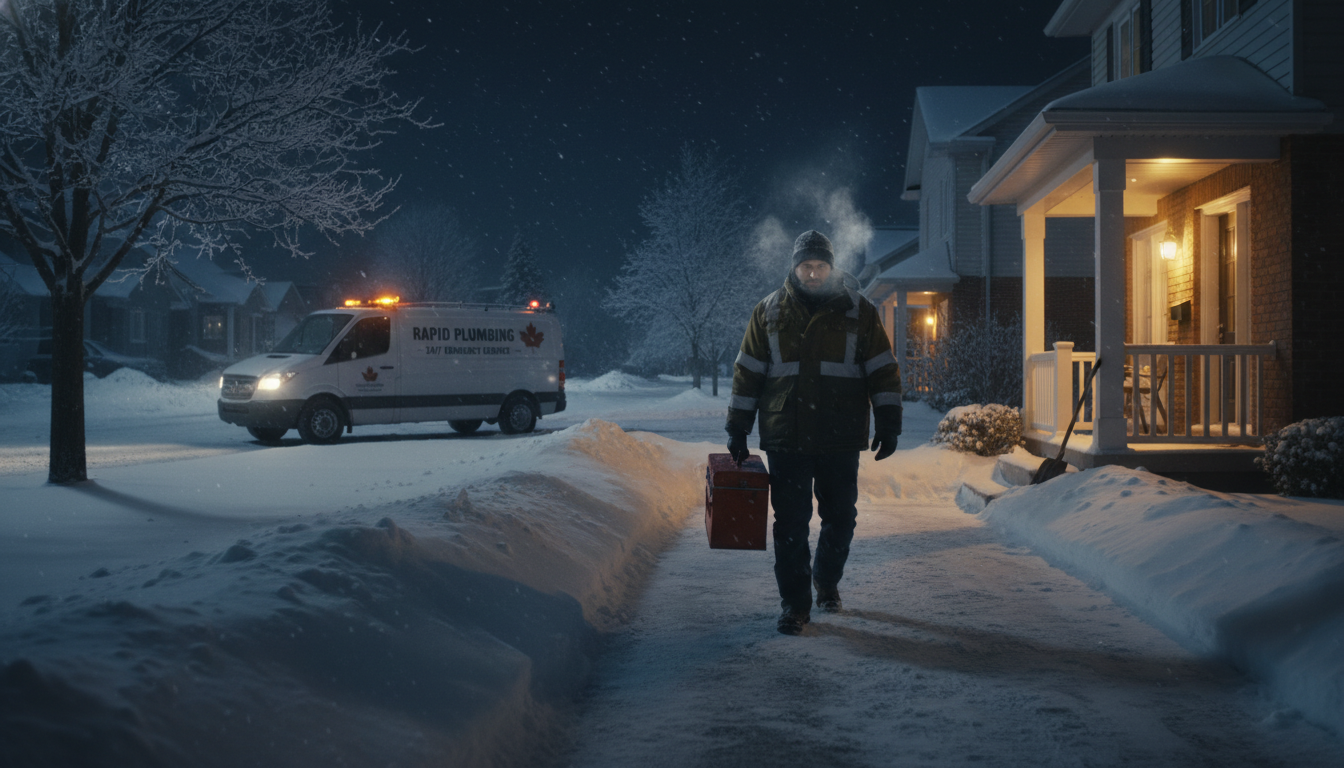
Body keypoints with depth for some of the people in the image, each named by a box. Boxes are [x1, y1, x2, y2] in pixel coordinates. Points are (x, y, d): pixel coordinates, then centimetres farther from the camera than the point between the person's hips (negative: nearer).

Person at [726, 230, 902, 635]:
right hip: (785, 439, 0)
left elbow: (883, 372, 5)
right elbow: (748, 373, 9)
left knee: (840, 518, 10)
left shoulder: (859, 312, 3)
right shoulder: (768, 312, 5)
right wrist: (737, 429, 7)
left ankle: (827, 581, 35)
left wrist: (888, 425, -1)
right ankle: (795, 603, 10)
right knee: (790, 523, 0)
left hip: (841, 440, 0)